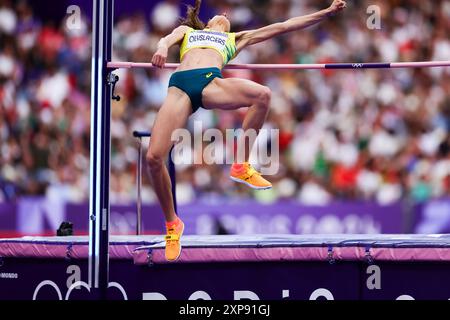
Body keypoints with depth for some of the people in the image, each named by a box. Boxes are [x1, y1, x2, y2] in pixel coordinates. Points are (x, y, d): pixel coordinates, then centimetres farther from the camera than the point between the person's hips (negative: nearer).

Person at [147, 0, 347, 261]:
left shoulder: (236, 39, 38)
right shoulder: (186, 31, 38)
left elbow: (283, 27, 36)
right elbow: (168, 39, 16)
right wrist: (163, 47, -10)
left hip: (212, 81, 1)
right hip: (180, 85, -1)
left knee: (263, 95, -31)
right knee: (154, 157, -19)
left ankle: (242, 167, -13)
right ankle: (172, 223, 2)